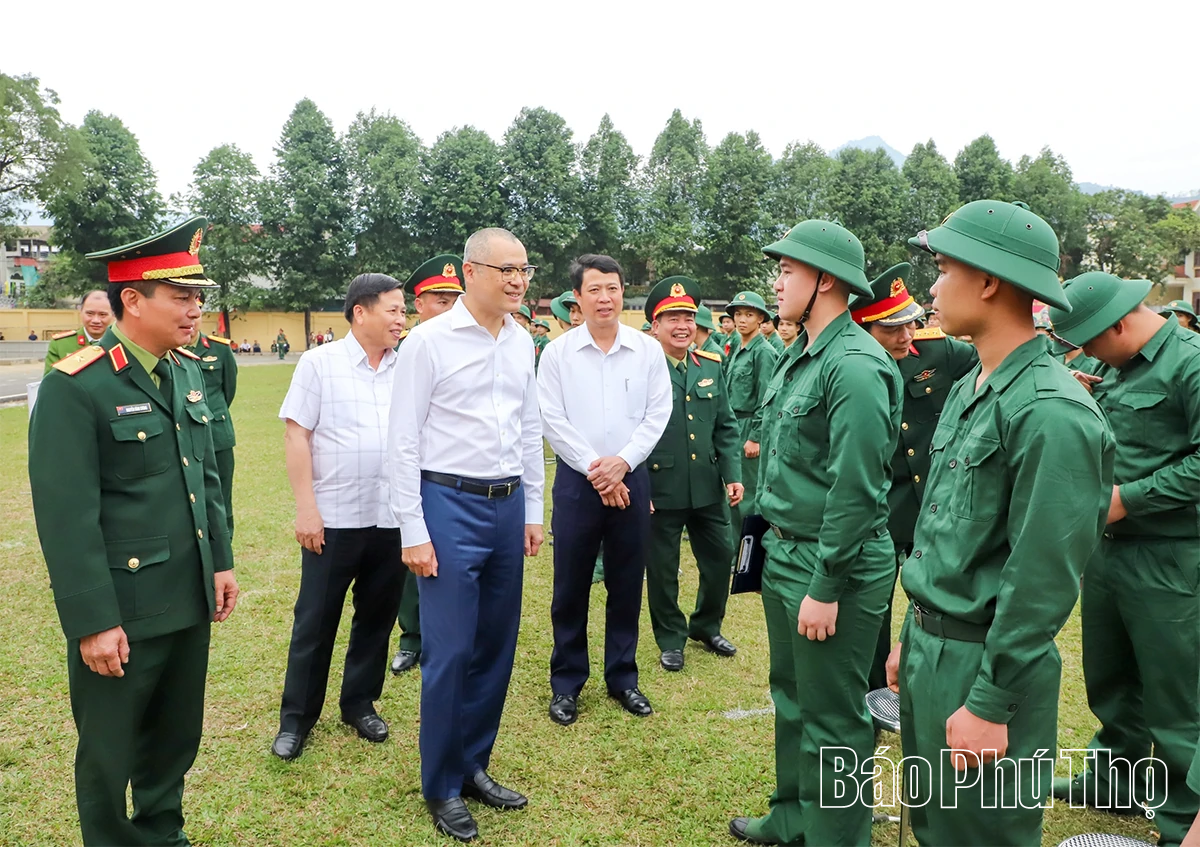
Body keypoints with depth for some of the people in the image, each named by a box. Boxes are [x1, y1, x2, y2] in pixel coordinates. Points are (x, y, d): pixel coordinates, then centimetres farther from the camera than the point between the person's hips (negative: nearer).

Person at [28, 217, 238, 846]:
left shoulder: (187, 370, 7)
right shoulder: (74, 387, -16)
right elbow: (66, 517, -17)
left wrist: (221, 562, 13)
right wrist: (92, 623, -16)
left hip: (190, 601, 7)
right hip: (120, 613, -7)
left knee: (178, 737, 21)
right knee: (109, 754, 13)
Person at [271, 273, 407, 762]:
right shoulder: (319, 363, -2)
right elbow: (296, 436, -4)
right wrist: (305, 507, -10)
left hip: (393, 518, 3)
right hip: (334, 518, -3)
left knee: (377, 617, 14)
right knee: (315, 621, 8)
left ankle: (360, 703, 32)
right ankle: (296, 717, 24)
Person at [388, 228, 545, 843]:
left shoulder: (522, 343, 9)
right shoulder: (429, 341, -8)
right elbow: (403, 440, -9)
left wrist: (533, 511, 13)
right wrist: (413, 532, -11)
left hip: (509, 505, 6)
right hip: (450, 504, -5)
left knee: (497, 647, 12)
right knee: (450, 652, 0)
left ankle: (473, 767, 31)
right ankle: (442, 788, 20)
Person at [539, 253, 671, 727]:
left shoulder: (648, 350, 2)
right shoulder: (557, 353, -2)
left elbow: (658, 414, 0)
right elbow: (552, 420, -5)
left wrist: (622, 462, -12)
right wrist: (594, 469, -11)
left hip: (630, 478, 2)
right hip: (576, 479, -1)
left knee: (627, 585, 10)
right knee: (571, 587, 5)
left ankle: (622, 678, 26)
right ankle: (566, 684, 20)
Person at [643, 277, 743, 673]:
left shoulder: (711, 366, 6)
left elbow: (725, 427, 10)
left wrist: (733, 474, 3)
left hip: (708, 488, 5)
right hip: (660, 489, -5)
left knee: (719, 559, 14)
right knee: (662, 567, 9)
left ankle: (707, 626, 38)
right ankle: (670, 639, 29)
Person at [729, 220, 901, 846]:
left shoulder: (854, 366, -20)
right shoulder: (799, 357, 10)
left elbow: (856, 489, -23)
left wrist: (825, 588, -20)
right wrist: (770, 543, 16)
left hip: (833, 565, -10)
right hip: (784, 553, 10)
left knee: (832, 718, 6)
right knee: (790, 696, 23)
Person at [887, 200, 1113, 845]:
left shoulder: (1052, 411, -21)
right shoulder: (968, 390, 8)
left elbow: (1043, 579, -22)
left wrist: (991, 703, -18)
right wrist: (912, 635, 16)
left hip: (987, 664, -8)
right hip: (929, 645, 8)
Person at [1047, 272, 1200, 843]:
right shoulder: (1118, 366, 9)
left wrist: (1128, 498, -19)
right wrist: (1093, 399, 2)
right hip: (1107, 545, 8)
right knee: (1109, 681, 21)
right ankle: (1115, 780, 40)